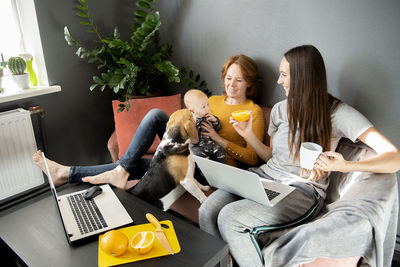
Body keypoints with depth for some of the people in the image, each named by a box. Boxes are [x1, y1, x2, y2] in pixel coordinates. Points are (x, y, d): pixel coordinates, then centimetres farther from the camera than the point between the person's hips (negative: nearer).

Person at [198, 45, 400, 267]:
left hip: (302, 190, -5)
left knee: (229, 217, -27)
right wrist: (248, 134, 4)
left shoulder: (338, 113, -6)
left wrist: (345, 166, -30)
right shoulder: (280, 109, 11)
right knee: (207, 211, -19)